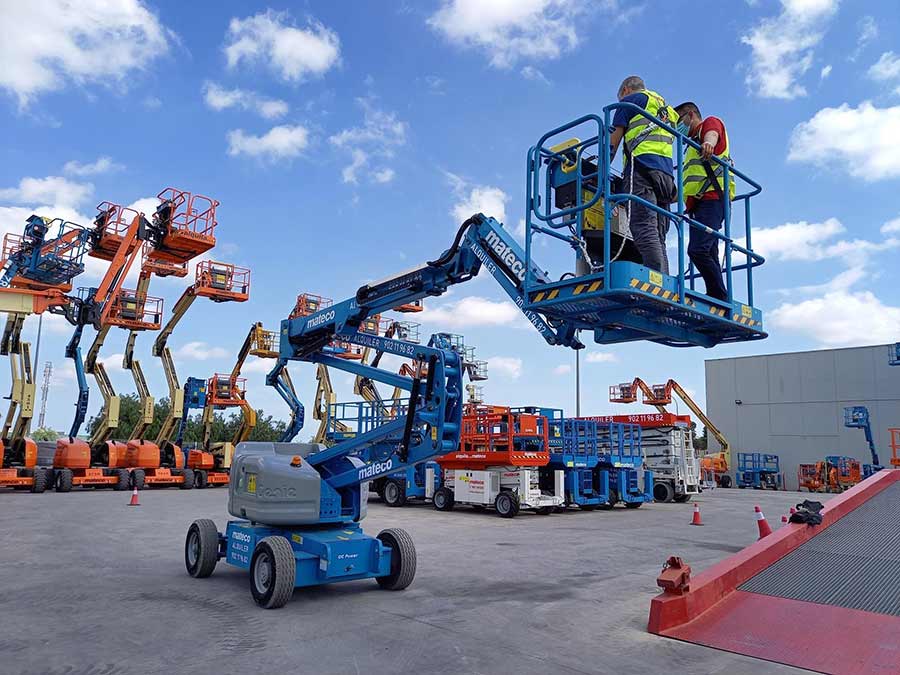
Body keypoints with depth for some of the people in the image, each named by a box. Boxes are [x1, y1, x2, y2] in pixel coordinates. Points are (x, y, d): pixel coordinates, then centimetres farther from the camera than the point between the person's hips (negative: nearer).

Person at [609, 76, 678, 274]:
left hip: (642, 165, -7)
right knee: (658, 237, 1)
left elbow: (615, 139, 10)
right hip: (666, 172, 7)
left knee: (644, 229, -20)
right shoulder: (666, 108, 36)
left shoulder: (630, 99, 15)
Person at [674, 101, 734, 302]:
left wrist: (708, 143, -39)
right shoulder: (693, 146, 36)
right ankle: (718, 299, -1)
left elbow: (712, 134, -17)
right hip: (701, 202, 10)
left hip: (712, 197, -10)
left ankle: (720, 297, -21)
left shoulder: (710, 123, 10)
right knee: (709, 255, 2)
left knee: (698, 249, -23)